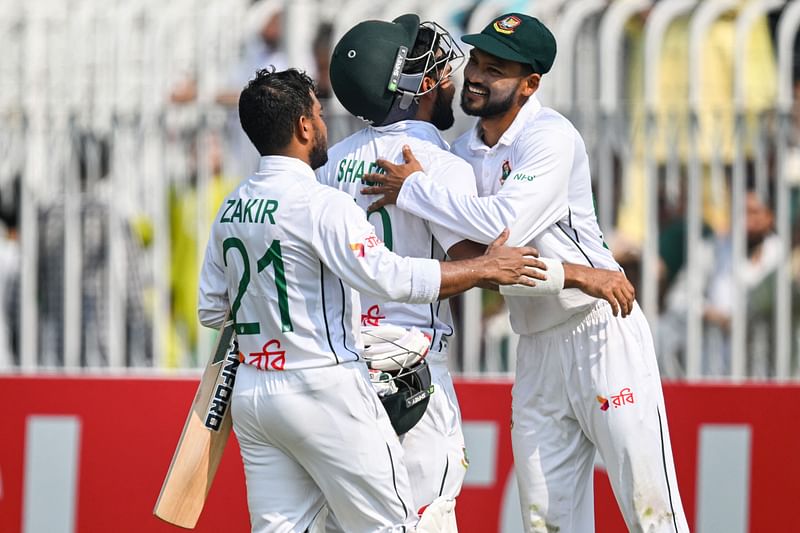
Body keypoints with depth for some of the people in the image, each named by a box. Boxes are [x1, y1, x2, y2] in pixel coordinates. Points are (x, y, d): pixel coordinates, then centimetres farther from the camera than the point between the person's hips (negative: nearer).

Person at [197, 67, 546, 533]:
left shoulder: (230, 209, 9)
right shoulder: (320, 204, -14)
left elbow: (211, 309, 15)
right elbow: (391, 277, -23)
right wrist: (484, 269, -16)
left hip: (251, 391, 7)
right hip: (324, 390, -7)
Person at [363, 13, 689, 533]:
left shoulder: (551, 137, -15)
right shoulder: (465, 151, 8)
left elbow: (504, 224, -29)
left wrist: (414, 188, -19)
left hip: (602, 331, -8)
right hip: (537, 348, 8)